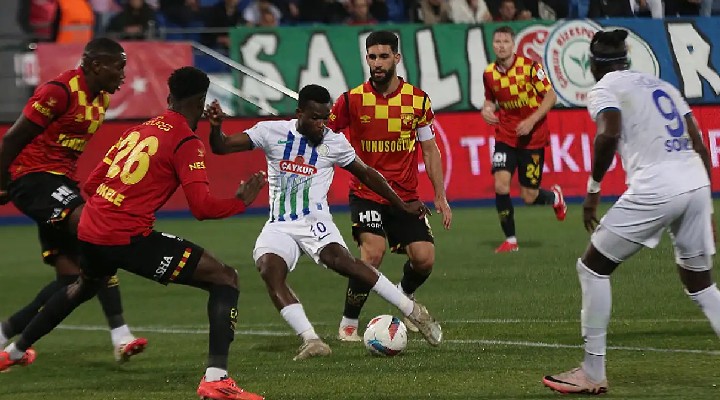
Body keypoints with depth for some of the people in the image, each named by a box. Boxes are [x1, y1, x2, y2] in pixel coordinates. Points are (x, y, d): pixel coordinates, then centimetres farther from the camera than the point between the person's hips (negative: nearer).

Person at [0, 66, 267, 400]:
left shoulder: (138, 130, 16)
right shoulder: (187, 142, -6)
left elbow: (91, 184, 20)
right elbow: (202, 207, -14)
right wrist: (241, 201, 3)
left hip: (90, 231, 8)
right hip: (128, 236, -8)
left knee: (85, 285, 41)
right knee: (225, 279, -5)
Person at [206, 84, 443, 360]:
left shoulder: (334, 142, 2)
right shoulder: (272, 132, 0)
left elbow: (366, 175, 16)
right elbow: (220, 147, 1)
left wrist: (403, 206, 18)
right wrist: (216, 127, -22)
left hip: (315, 222, -2)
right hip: (279, 226, 2)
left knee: (340, 259, -30)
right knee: (269, 271, -28)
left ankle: (412, 311, -22)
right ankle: (311, 341, -34)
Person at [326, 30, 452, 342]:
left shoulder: (418, 100, 1)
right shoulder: (352, 100, -6)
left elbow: (429, 150, 9)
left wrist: (440, 197, 6)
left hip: (406, 196, 3)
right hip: (365, 194, -3)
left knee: (424, 258, -8)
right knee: (373, 252, -24)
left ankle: (404, 297, 28)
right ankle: (348, 323, -7)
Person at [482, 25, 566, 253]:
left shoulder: (529, 67, -12)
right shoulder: (489, 74, 0)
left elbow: (551, 96, -9)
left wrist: (532, 120, -20)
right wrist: (487, 111, -5)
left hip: (532, 138, -3)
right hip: (505, 137, 3)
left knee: (529, 196, -1)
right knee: (501, 185, -16)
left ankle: (554, 197, 37)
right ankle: (510, 240, -2)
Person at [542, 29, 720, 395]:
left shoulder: (604, 89, 5)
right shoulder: (663, 85, 25)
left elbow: (609, 133, -16)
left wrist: (593, 188, -6)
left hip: (656, 188, -7)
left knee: (593, 267, 9)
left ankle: (592, 373, 7)